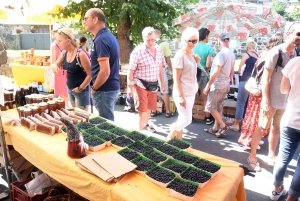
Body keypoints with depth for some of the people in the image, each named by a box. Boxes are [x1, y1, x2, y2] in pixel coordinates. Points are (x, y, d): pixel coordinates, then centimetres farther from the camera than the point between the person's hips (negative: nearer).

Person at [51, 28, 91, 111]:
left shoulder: (81, 54, -21)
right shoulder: (64, 53, 2)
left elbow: (90, 74, -19)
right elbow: (56, 64, 12)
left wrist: (80, 88, -14)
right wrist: (54, 66, -12)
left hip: (81, 91, -8)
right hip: (70, 89, 8)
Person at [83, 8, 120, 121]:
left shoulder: (101, 40, -18)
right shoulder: (109, 36, 12)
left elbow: (105, 71, -25)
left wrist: (94, 88, -11)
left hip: (104, 90, -10)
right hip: (112, 88, 10)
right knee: (109, 122, 19)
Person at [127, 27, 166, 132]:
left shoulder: (159, 50, 2)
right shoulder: (138, 51, -16)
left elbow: (160, 67, 13)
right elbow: (130, 71, -14)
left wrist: (162, 82, 16)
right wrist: (129, 87, -15)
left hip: (153, 84, 6)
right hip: (141, 84, -6)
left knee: (149, 107, 21)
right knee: (142, 109, -1)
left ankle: (146, 125, 44)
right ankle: (140, 131, 13)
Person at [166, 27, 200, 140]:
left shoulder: (192, 54, 8)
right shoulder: (180, 55, -15)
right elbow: (176, 78, -17)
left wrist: (196, 63, 0)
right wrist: (181, 96, -20)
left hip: (191, 92, 8)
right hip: (183, 93, -8)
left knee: (183, 118, 15)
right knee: (186, 119, -4)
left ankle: (179, 138, 28)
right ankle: (170, 137, 13)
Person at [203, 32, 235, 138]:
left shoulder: (221, 54, -21)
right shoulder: (232, 54, 7)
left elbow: (216, 72, -23)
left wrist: (208, 86, -16)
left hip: (217, 85, -9)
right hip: (225, 85, 9)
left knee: (210, 107, 3)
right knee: (219, 107, 15)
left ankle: (223, 126, 7)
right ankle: (215, 128, 23)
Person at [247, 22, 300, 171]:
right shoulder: (276, 52, -14)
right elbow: (265, 78, -15)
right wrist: (266, 101, -19)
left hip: (285, 100, 6)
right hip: (272, 99, -6)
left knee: (276, 128, 16)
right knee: (262, 128, 3)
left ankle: (271, 156, 30)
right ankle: (252, 156, 16)